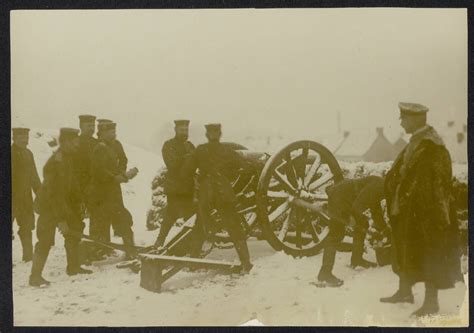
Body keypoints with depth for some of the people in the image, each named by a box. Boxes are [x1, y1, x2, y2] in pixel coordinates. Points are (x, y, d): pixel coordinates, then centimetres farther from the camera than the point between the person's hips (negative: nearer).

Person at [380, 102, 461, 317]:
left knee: (428, 253, 0)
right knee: (406, 250, 18)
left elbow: (441, 180, -20)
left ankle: (431, 302, 9)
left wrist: (440, 211, -20)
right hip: (407, 207, 9)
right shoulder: (414, 142, 9)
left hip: (427, 210, -9)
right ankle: (404, 291, 33)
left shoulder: (431, 145, -19)